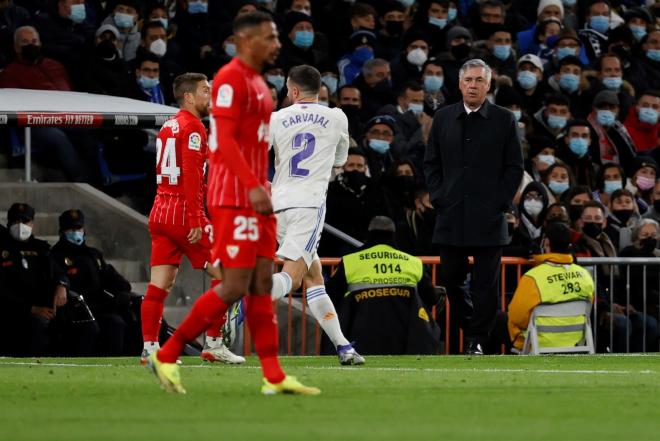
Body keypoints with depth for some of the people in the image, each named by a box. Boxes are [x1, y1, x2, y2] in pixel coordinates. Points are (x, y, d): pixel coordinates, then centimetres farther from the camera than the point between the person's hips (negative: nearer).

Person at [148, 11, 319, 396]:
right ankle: (167, 355, -2)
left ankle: (274, 377, 3)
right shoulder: (231, 79, -12)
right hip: (234, 198, -10)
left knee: (262, 284, 5)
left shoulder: (258, 83, 18)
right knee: (235, 287, -10)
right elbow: (225, 140, -21)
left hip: (254, 196, 10)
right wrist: (253, 186, -29)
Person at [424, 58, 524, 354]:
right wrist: (438, 197, 1)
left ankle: (476, 340, 2)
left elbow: (514, 167, 4)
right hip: (451, 216, 2)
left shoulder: (504, 120, 3)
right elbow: (431, 163, 14)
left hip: (488, 216, -2)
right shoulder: (443, 118, 10)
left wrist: (500, 202, -5)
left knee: (485, 282, -3)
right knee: (451, 280, 3)